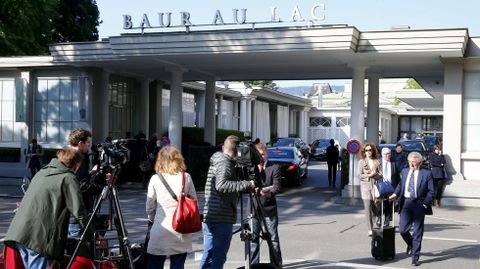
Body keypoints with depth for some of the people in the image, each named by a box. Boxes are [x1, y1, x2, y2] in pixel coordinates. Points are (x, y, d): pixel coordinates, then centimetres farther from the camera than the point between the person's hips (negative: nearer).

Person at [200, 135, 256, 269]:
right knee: (218, 258, -5)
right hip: (221, 219, -9)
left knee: (208, 257, 14)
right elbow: (221, 185, -26)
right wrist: (247, 184, -24)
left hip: (210, 217, 10)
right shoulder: (225, 162, -11)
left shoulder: (217, 161, 18)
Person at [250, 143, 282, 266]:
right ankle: (253, 264, 16)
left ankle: (276, 264, 13)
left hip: (269, 209, -3)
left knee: (273, 238, 4)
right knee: (253, 238, 6)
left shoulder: (275, 168, 0)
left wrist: (270, 192, -30)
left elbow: (277, 186, -10)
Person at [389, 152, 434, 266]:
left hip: (419, 204, -3)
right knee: (402, 230, 1)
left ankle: (415, 257, 10)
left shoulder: (426, 173, -2)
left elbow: (430, 191, -2)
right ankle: (411, 244, 34)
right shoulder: (404, 171, 10)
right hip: (406, 202, 3)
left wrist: (425, 204, -12)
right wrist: (395, 194, -3)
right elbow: (400, 185, 15)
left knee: (417, 231, 1)